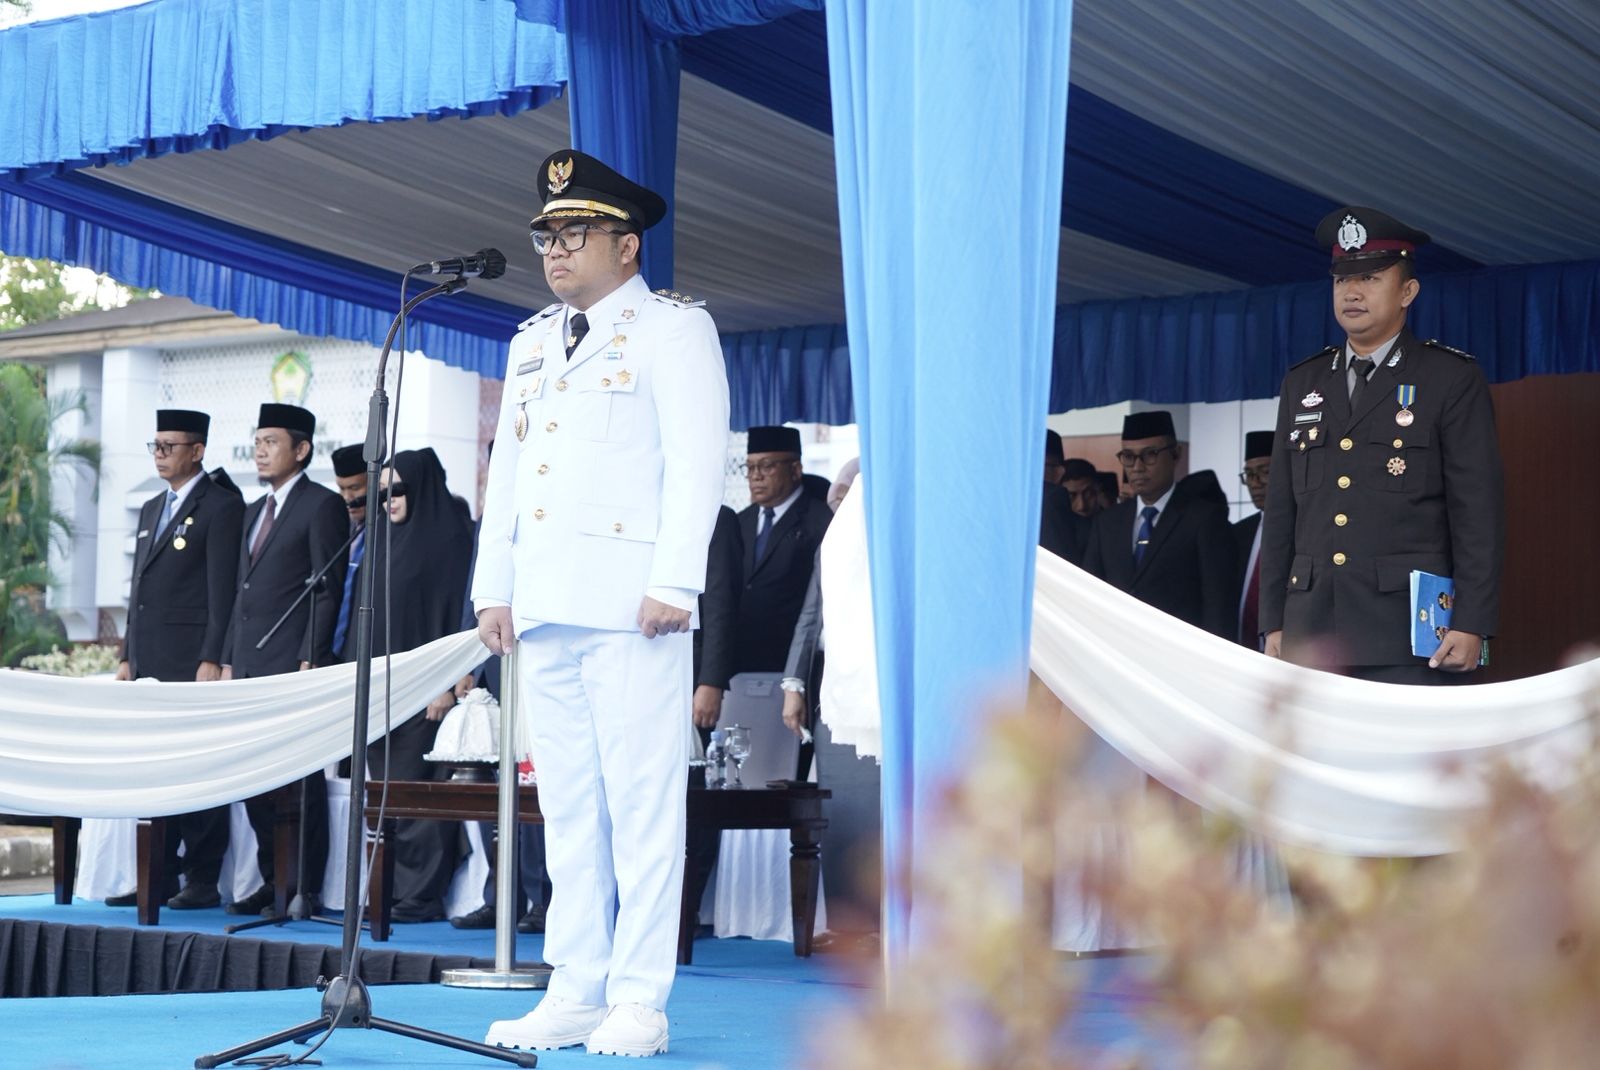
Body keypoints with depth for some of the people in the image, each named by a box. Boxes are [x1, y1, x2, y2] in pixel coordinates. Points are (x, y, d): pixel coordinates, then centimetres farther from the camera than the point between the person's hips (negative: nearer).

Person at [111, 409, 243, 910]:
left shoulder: (221, 507, -5)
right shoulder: (152, 510, 21)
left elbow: (223, 591, -11)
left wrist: (213, 660, -17)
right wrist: (127, 657, 17)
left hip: (193, 661, -8)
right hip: (150, 663, 8)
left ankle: (203, 882, -1)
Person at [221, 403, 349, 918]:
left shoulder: (322, 505, -4)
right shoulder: (254, 511, 22)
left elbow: (328, 589, -10)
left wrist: (310, 660, -16)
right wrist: (229, 659, 16)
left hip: (294, 663, -8)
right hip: (250, 665, 8)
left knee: (301, 779, -5)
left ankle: (307, 891, -1)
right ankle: (273, 883, 14)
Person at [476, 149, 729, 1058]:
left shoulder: (673, 327, 1)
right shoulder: (532, 342, 22)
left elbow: (697, 462, -7)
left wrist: (674, 582, -15)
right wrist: (495, 586, 15)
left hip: (631, 604, -7)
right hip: (546, 606, 7)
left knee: (642, 800, -6)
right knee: (567, 804, 7)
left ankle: (639, 1000, -3)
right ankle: (575, 991, 12)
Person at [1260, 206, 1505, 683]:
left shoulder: (1452, 379, 3)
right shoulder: (1302, 384, 16)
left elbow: (1479, 508, -3)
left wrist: (1472, 624, -10)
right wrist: (1273, 622, 10)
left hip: (1411, 640, -4)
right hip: (1313, 632, 4)